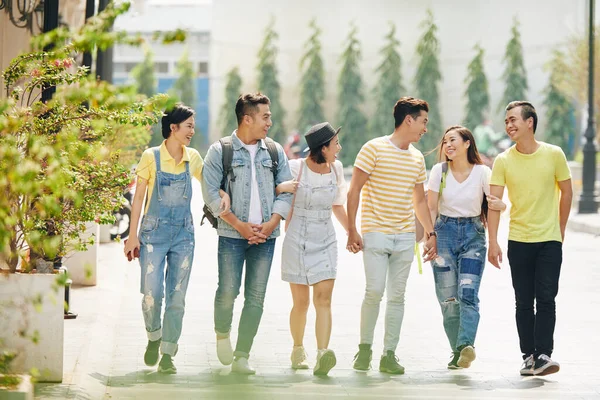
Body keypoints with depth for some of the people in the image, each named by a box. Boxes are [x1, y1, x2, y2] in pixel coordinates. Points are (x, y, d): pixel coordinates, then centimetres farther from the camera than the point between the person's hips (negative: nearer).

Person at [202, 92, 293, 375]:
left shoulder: (275, 152, 10)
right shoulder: (220, 151, 0)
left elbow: (286, 190, 10)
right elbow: (211, 193, -5)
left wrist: (271, 224, -5)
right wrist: (240, 225, -11)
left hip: (265, 235, 3)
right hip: (232, 235, -3)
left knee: (256, 297, 0)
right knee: (228, 291, -7)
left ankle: (242, 356, 6)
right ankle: (222, 333, 24)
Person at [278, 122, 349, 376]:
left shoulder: (335, 169, 6)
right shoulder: (295, 168, -8)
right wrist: (282, 187, -21)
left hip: (325, 241, 3)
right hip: (297, 241, -3)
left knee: (324, 298, -12)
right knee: (301, 302, 3)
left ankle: (323, 355, -24)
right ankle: (298, 349, 27)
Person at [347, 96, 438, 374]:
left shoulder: (417, 158, 13)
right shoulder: (374, 149, -5)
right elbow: (354, 191, -5)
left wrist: (431, 233, 16)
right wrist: (352, 231, -10)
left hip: (405, 237, 5)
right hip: (375, 234, -5)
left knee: (397, 296, 3)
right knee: (374, 291, -13)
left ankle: (389, 354, 8)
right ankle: (365, 347, 5)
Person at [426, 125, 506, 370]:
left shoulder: (482, 172, -1)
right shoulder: (439, 171, 3)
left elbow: (498, 204, 1)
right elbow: (431, 208, 5)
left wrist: (498, 205, -23)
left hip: (473, 233, -1)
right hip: (445, 232, 2)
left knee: (468, 292, -17)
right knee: (448, 297, -2)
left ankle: (466, 344, -27)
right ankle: (457, 351, 5)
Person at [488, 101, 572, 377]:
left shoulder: (554, 154, -4)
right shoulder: (503, 161, -3)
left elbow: (566, 191, 9)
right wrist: (493, 242, -13)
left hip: (549, 240, -1)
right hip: (518, 240, 1)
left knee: (546, 299, -8)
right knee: (524, 303, 6)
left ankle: (543, 355, -9)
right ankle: (528, 356, 12)